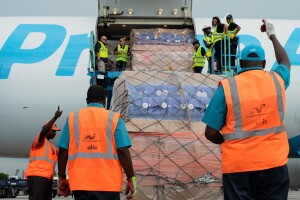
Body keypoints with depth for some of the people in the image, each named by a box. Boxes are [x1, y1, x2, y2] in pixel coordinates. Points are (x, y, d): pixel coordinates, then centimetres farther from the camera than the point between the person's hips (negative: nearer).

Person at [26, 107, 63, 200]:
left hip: (47, 178, 9)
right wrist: (55, 117, -28)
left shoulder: (53, 147, 30)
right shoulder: (40, 140, 5)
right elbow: (43, 131, -16)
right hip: (37, 177, -9)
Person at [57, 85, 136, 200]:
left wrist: (62, 178, 13)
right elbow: (123, 151, -6)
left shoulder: (73, 118, 8)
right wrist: (131, 178, 0)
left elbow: (63, 151, 5)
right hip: (108, 183, -2)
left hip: (80, 183, 2)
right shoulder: (114, 119, 2)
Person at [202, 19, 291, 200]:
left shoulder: (227, 87, -6)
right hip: (274, 163, 2)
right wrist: (272, 35, 41)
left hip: (237, 165, -2)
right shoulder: (277, 80, 1)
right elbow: (285, 61, 27)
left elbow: (211, 133, -6)